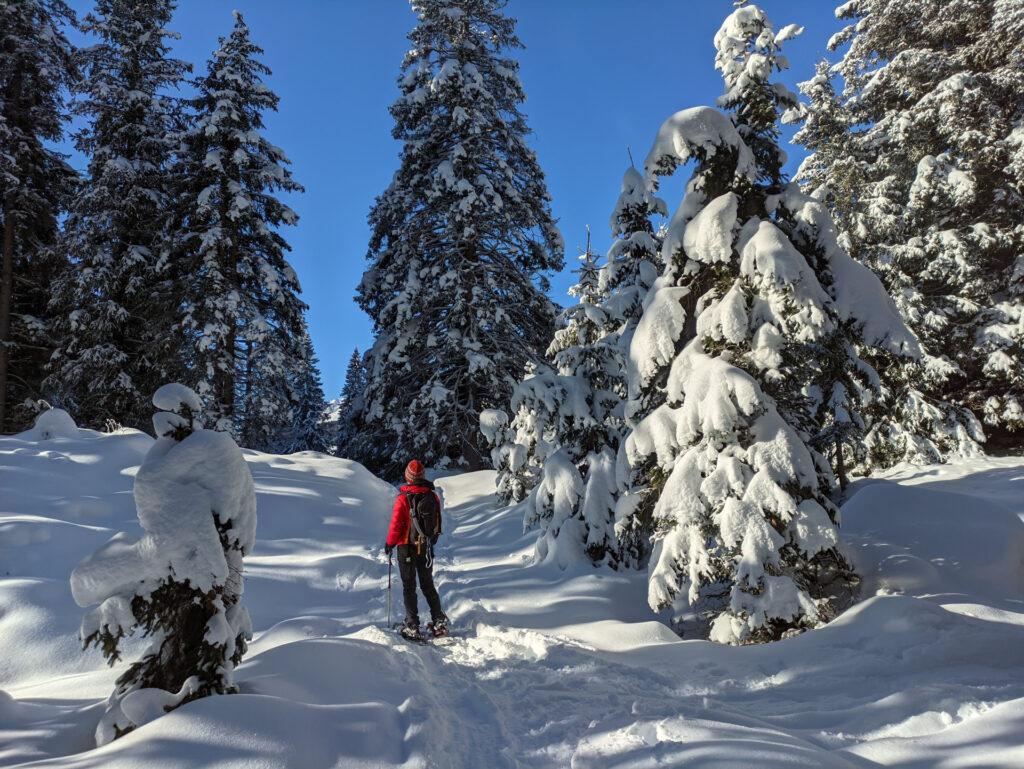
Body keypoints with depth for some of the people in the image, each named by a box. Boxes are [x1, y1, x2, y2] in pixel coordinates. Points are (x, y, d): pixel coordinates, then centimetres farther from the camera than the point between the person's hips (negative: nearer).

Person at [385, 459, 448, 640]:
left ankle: (412, 627, 4)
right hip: (427, 548, 4)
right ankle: (439, 622, 15)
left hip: (407, 547, -4)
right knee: (428, 585, 17)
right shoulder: (433, 496, -3)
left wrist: (390, 543, 3)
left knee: (409, 586, 6)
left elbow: (396, 524, -12)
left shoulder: (403, 498, -16)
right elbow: (438, 522, 8)